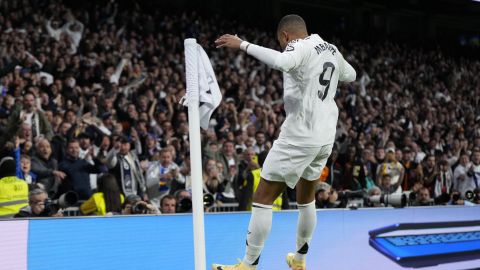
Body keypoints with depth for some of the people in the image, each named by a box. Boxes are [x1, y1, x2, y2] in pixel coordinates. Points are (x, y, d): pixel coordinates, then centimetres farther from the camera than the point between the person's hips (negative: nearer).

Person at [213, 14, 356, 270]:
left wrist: (243, 45, -29)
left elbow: (282, 62, -34)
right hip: (326, 136, 8)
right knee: (306, 196, 25)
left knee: (263, 198, -3)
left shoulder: (300, 46, -10)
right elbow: (351, 75, 32)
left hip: (300, 135, -8)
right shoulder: (331, 49, 13)